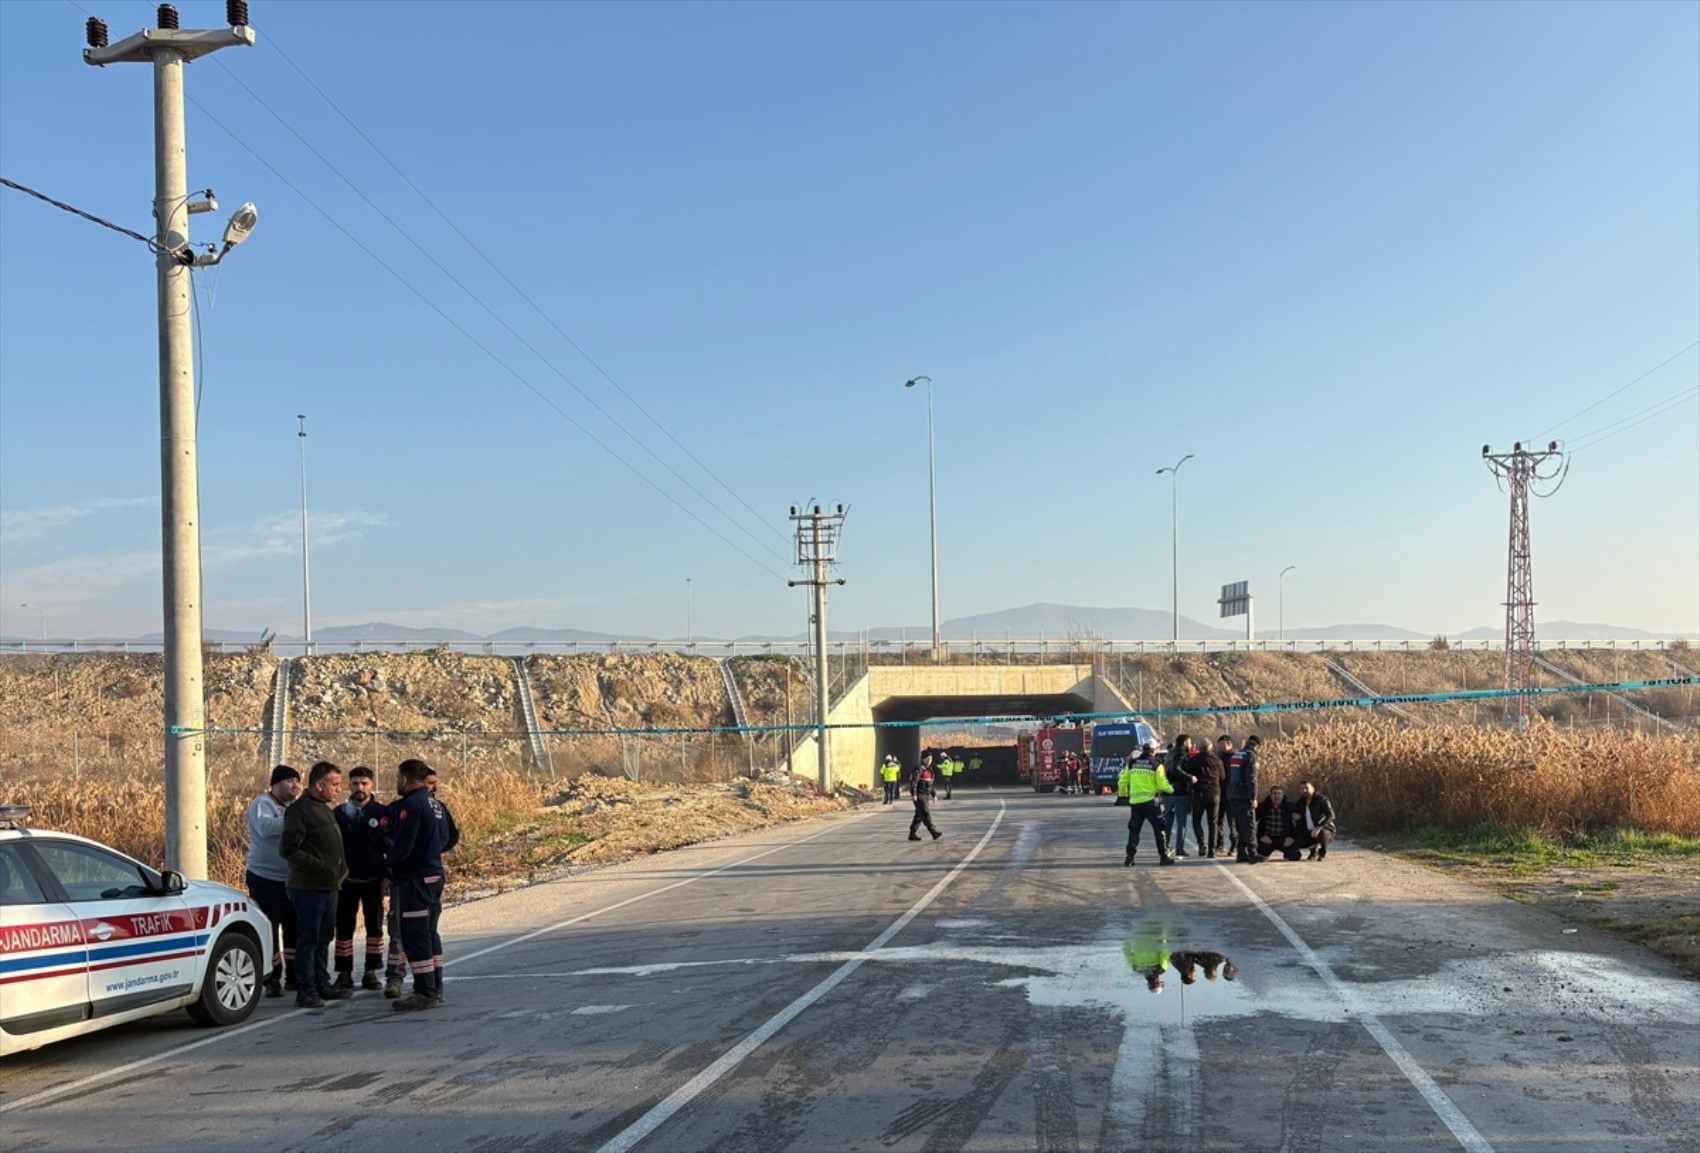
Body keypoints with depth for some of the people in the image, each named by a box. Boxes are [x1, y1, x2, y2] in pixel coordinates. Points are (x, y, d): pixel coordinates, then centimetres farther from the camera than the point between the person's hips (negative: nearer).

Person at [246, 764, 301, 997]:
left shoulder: (291, 807, 16)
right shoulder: (262, 803, -8)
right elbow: (265, 828, -28)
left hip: (290, 880, 7)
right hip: (265, 877, -7)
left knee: (294, 928, 10)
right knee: (268, 930, -2)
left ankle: (293, 976, 18)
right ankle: (272, 980, 3)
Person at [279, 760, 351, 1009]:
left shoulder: (326, 809, 17)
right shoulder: (299, 810, -13)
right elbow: (288, 849, -20)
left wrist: (341, 869, 12)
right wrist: (320, 867, -21)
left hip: (328, 886, 9)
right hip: (309, 888, -9)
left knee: (324, 939, 15)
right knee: (308, 939, -4)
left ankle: (322, 986, 24)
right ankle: (306, 991, 2)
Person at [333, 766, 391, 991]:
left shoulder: (382, 812, -3)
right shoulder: (339, 812, 1)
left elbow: (390, 845, -4)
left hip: (373, 879, -1)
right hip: (346, 879, 1)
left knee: (375, 927, 6)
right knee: (344, 927, 4)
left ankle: (371, 973, 15)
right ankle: (344, 974, 11)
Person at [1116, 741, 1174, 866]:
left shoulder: (1132, 764, 6)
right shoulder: (1156, 765, -6)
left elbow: (1122, 781, 9)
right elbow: (1162, 784, -7)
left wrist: (1122, 793, 28)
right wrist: (1171, 789, 14)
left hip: (1134, 801, 4)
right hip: (1150, 801, -4)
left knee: (1134, 830, 11)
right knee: (1159, 829, 6)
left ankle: (1129, 856, 4)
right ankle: (1164, 856, 5)